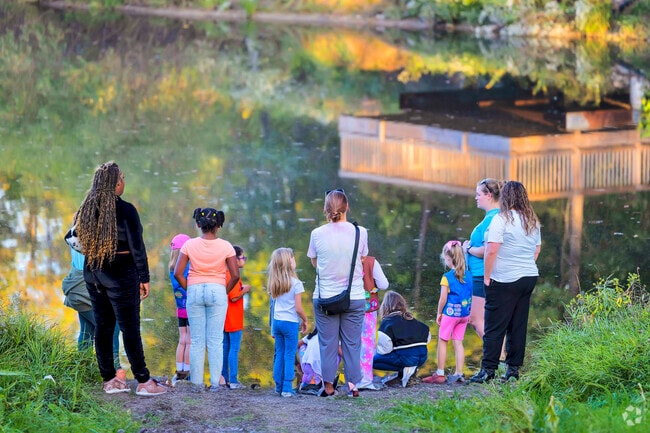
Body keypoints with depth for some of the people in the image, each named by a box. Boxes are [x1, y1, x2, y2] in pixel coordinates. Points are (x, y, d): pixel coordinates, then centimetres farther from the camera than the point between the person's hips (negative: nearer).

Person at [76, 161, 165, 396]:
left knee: (103, 326, 10)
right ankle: (143, 381, -1)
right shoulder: (125, 210, -14)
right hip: (121, 274, -6)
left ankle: (109, 380, 13)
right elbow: (137, 247, -12)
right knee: (130, 328, -4)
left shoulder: (86, 209, 4)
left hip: (93, 273, 6)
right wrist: (144, 278, -6)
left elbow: (76, 238, 10)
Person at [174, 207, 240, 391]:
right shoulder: (225, 246, -4)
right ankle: (214, 383, -1)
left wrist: (189, 290, 8)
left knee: (196, 340, 6)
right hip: (217, 292, -1)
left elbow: (178, 273, -5)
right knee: (215, 340, 3)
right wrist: (225, 292, 8)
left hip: (195, 292, 1)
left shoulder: (190, 245, -3)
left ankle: (197, 383, 5)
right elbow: (235, 275, -6)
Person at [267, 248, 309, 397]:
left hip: (277, 322, 5)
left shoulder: (273, 284, 6)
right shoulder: (295, 283, -11)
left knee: (279, 354, 12)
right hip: (290, 322, -5)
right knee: (289, 356, -2)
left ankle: (279, 386, 15)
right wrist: (305, 321, 4)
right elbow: (298, 308, -11)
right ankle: (287, 388, -3)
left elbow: (273, 305, 11)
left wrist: (273, 328, 16)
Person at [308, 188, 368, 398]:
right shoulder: (360, 232, -6)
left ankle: (328, 386, 10)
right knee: (352, 342, 8)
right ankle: (353, 384, 8)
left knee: (327, 343, 7)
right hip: (355, 297, 0)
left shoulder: (317, 234, -7)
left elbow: (314, 262, 7)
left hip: (325, 297, 0)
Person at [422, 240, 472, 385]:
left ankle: (440, 374, 5)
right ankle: (459, 374, 7)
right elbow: (470, 295, 9)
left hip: (450, 313, -6)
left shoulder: (447, 277, -14)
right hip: (464, 314, 6)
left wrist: (439, 313, 1)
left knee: (442, 342, 4)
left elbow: (443, 299, -12)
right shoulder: (468, 275, 2)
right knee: (458, 343, 9)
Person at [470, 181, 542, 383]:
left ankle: (488, 369, -5)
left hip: (504, 281, -7)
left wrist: (487, 276, -9)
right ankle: (514, 367, 12)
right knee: (518, 325, 10)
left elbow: (491, 250, -17)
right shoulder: (533, 221, 10)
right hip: (529, 277, 7)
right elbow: (537, 249, 18)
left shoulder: (501, 219, -12)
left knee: (495, 327, -4)